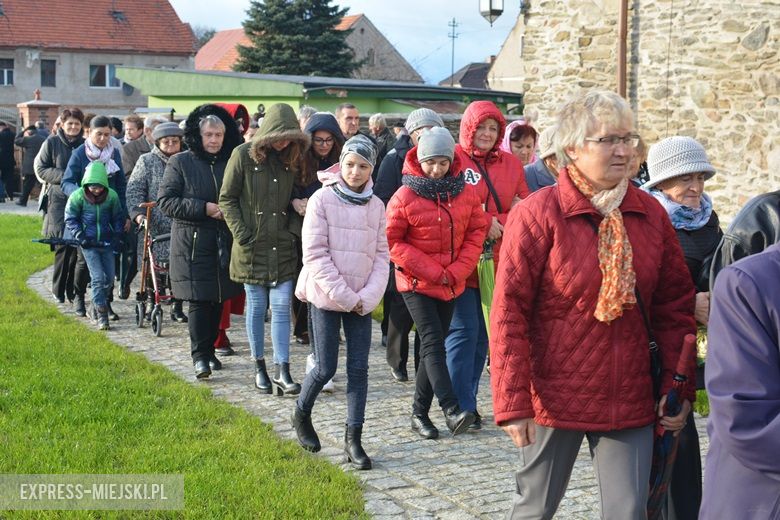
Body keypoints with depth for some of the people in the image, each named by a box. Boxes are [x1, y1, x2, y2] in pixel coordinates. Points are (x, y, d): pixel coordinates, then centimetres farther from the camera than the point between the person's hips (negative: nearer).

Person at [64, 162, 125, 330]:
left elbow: (118, 217, 9)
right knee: (98, 277, -11)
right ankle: (101, 315, -8)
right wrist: (80, 237, -12)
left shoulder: (112, 196, -4)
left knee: (109, 277, 7)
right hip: (88, 243, -3)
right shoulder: (77, 196, -10)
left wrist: (117, 235, -1)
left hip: (106, 242, 3)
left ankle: (100, 302, 33)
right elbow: (70, 219, -2)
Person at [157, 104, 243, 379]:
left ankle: (209, 350, 22)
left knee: (218, 299, 9)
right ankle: (199, 356, -4)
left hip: (224, 243, 4)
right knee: (199, 300, -8)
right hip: (193, 243, -4)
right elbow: (165, 201, -6)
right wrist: (204, 208, -14)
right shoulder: (180, 163, -1)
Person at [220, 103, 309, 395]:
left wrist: (295, 229, -1)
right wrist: (241, 234, -10)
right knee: (256, 307, 7)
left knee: (282, 307, -1)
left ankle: (282, 372, 0)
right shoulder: (244, 155, -5)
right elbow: (227, 199, -3)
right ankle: (259, 368, 19)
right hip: (251, 247, -3)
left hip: (282, 248, 3)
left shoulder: (291, 160, 8)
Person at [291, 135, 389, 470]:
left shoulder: (376, 206, 5)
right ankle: (301, 416, 28)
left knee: (359, 368, 1)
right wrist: (344, 295, -15)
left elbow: (381, 255, 5)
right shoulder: (323, 199, -8)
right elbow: (314, 253, -12)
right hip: (326, 297, -3)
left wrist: (368, 296, -9)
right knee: (326, 368, 0)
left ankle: (353, 439, 8)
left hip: (361, 301, 4)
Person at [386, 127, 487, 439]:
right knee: (433, 342, -15)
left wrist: (458, 270, -8)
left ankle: (420, 412, 17)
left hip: (452, 284, 4)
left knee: (434, 345, 9)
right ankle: (451, 409, -22)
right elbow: (392, 241, -9)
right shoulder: (405, 196, -9)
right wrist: (431, 271, -12)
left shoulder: (466, 193, 1)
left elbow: (476, 232, 5)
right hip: (416, 283, -4)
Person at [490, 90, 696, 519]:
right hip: (556, 398, -3)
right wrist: (513, 403, -14)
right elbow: (509, 312, -12)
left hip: (630, 401, 3)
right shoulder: (537, 214, -11)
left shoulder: (650, 213, 3)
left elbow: (675, 304, 8)